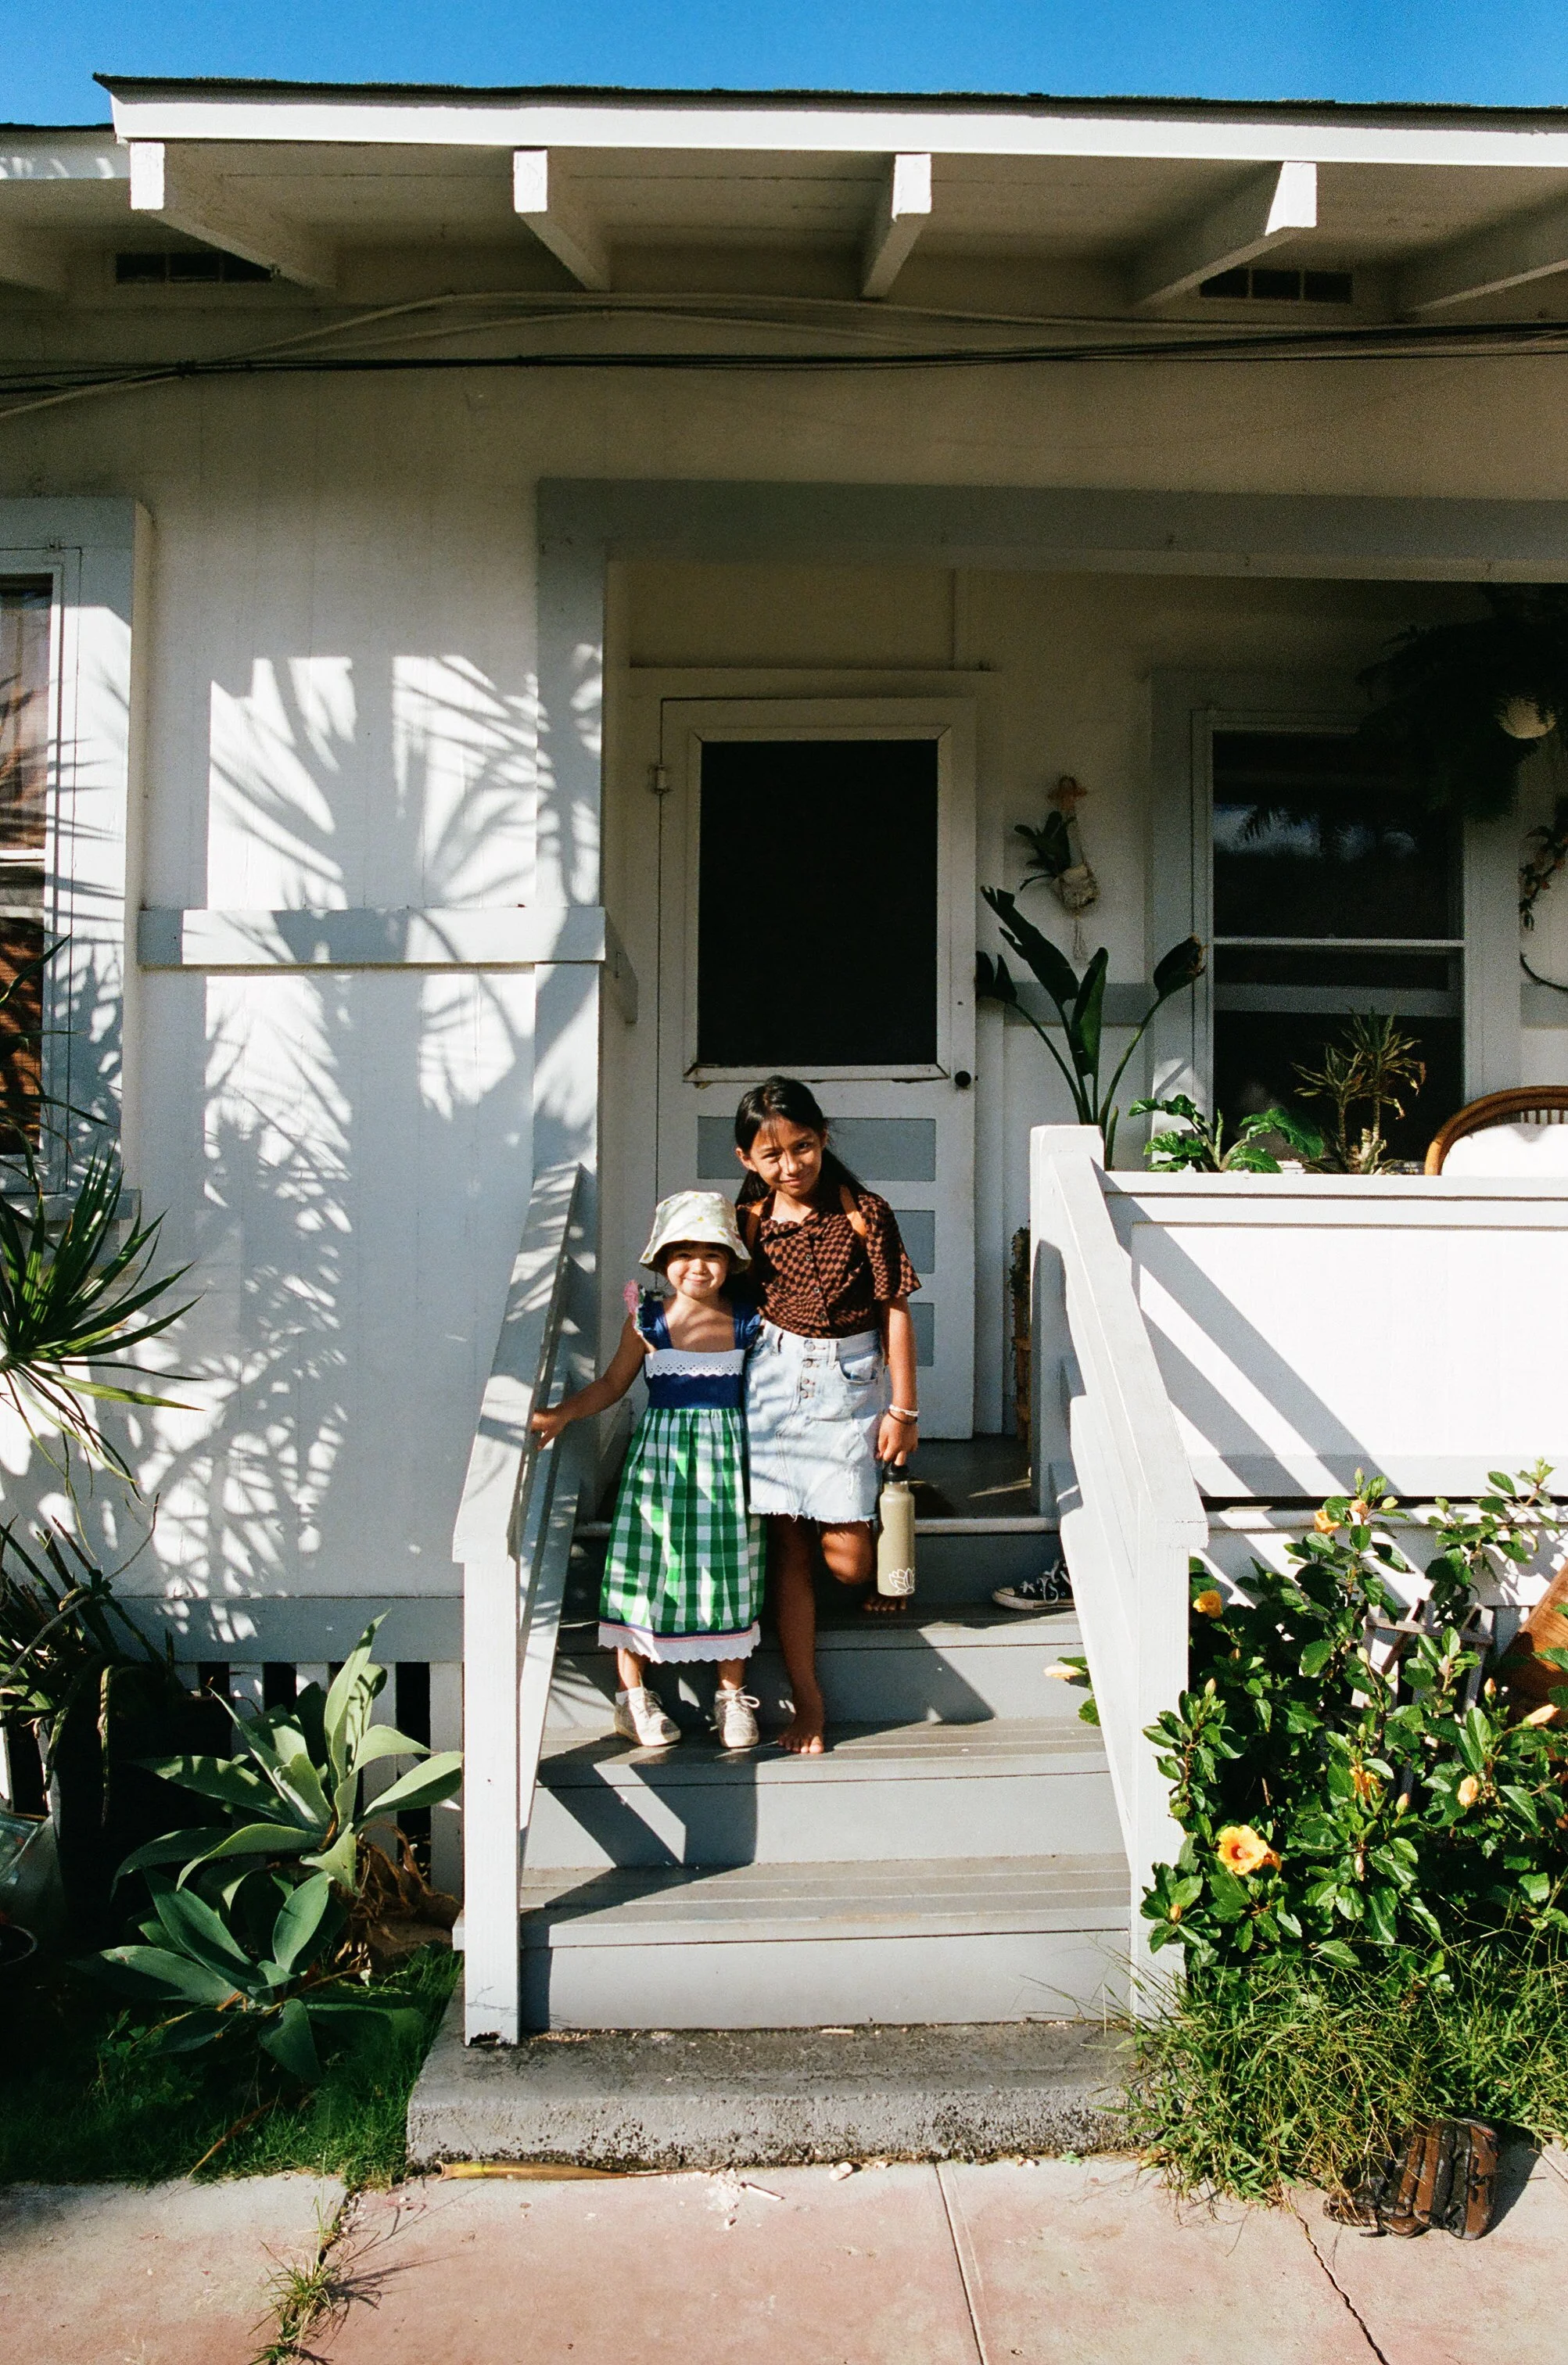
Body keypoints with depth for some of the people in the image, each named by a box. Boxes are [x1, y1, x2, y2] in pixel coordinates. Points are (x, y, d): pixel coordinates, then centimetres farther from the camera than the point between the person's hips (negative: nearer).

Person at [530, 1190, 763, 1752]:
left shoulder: (748, 1322, 0)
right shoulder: (648, 1320, -1)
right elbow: (612, 1384, 7)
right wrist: (560, 1415, -4)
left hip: (727, 1457, 0)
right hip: (659, 1454, 0)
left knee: (729, 1570, 3)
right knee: (641, 1569, -2)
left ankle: (732, 1696, 18)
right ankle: (633, 1695, 15)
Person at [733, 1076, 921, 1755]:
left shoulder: (866, 1213, -6)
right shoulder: (750, 1223, 2)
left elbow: (896, 1311, -4)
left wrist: (902, 1409, -4)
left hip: (851, 1384, -2)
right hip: (774, 1384, 2)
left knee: (846, 1559, -4)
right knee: (788, 1548, 2)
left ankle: (889, 1568, 33)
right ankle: (806, 1699, 10)